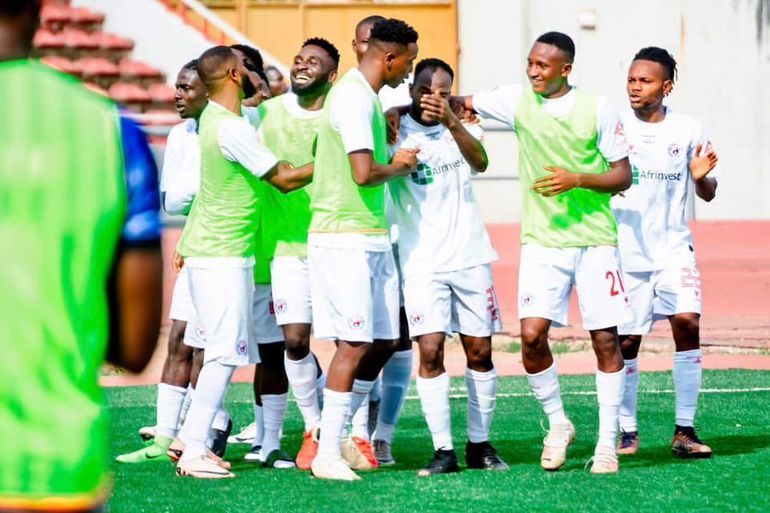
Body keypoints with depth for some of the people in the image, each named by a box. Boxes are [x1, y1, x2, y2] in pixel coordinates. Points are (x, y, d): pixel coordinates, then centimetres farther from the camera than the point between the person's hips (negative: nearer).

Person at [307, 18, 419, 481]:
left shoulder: (365, 95, 16)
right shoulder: (355, 97, -15)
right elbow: (364, 173, -22)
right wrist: (398, 165, -5)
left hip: (372, 236, 10)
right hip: (346, 238, -10)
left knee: (383, 342, 10)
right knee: (354, 343, -10)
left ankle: (339, 434, 18)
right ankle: (327, 455, -7)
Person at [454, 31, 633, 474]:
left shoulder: (597, 109, -4)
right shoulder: (518, 101, 1)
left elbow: (623, 176, -1)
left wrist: (577, 179, -17)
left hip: (595, 238, -1)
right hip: (542, 240, 2)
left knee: (606, 339, -2)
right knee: (532, 335, -12)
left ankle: (608, 442, 8)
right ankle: (558, 424, 10)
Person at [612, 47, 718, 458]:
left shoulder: (687, 130, 2)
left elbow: (707, 194, 10)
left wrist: (702, 176, -12)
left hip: (674, 247, 1)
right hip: (627, 251, -1)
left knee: (687, 323, -15)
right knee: (626, 342, 1)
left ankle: (685, 431, -9)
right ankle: (627, 431, 16)